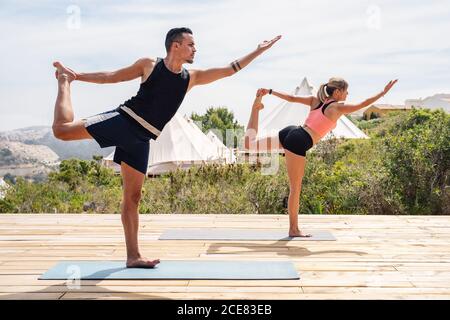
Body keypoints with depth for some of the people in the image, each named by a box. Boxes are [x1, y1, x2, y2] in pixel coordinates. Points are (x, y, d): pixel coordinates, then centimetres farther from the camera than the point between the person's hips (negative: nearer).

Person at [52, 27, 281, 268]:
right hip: (121, 121, -3)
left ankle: (133, 255, 7)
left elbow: (229, 69, 14)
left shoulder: (191, 78, 11)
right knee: (62, 129, -17)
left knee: (133, 196, 3)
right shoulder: (149, 65, 2)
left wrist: (259, 50, 13)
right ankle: (64, 80, 12)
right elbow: (111, 77, 9)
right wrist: (76, 75, 8)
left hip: (140, 139, 3)